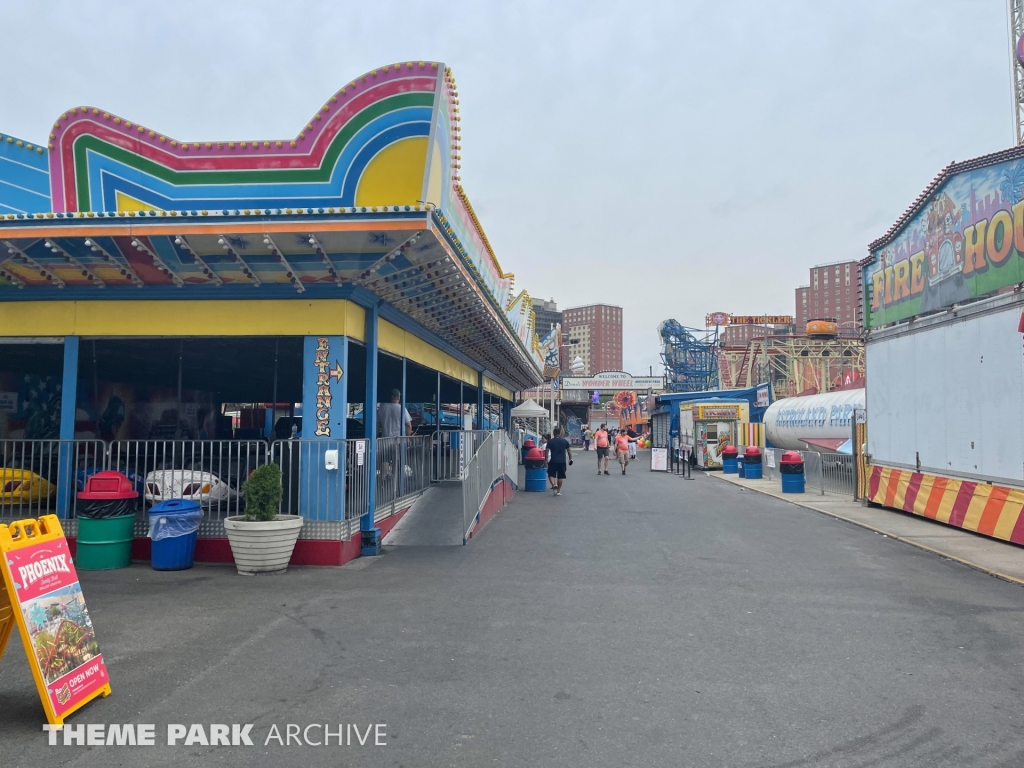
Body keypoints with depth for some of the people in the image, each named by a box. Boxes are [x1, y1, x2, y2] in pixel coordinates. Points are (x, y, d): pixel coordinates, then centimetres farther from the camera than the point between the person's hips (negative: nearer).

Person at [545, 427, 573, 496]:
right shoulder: (565, 441, 3)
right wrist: (570, 459, 16)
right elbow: (569, 451, 6)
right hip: (562, 461, 2)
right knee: (560, 477, 10)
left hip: (553, 461, -2)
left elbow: (547, 452, -4)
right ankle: (558, 491, 13)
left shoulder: (550, 441, -2)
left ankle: (554, 485, -19)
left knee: (551, 475, 8)